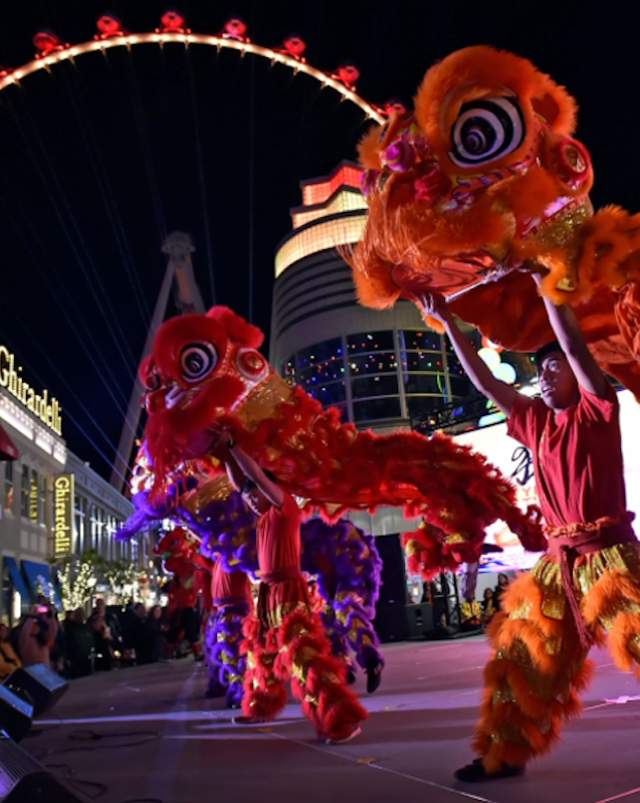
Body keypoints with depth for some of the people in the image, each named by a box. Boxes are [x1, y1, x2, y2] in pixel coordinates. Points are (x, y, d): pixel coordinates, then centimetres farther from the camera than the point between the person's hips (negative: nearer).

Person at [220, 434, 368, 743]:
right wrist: (225, 453, 14)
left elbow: (257, 475, -16)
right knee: (262, 653, 19)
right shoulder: (264, 517, 16)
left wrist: (231, 444, -13)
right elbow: (239, 482, 22)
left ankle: (343, 720, -16)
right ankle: (261, 708, 36)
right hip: (268, 592, 9)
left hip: (288, 590, -9)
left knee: (302, 653, -15)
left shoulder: (285, 506, -6)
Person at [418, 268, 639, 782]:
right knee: (523, 656, 7)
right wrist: (448, 323, 11)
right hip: (559, 562, 6)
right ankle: (506, 753, 18)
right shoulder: (537, 421, 12)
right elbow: (486, 384, 12)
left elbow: (573, 343, -14)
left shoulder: (596, 409, -2)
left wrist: (540, 277, -14)